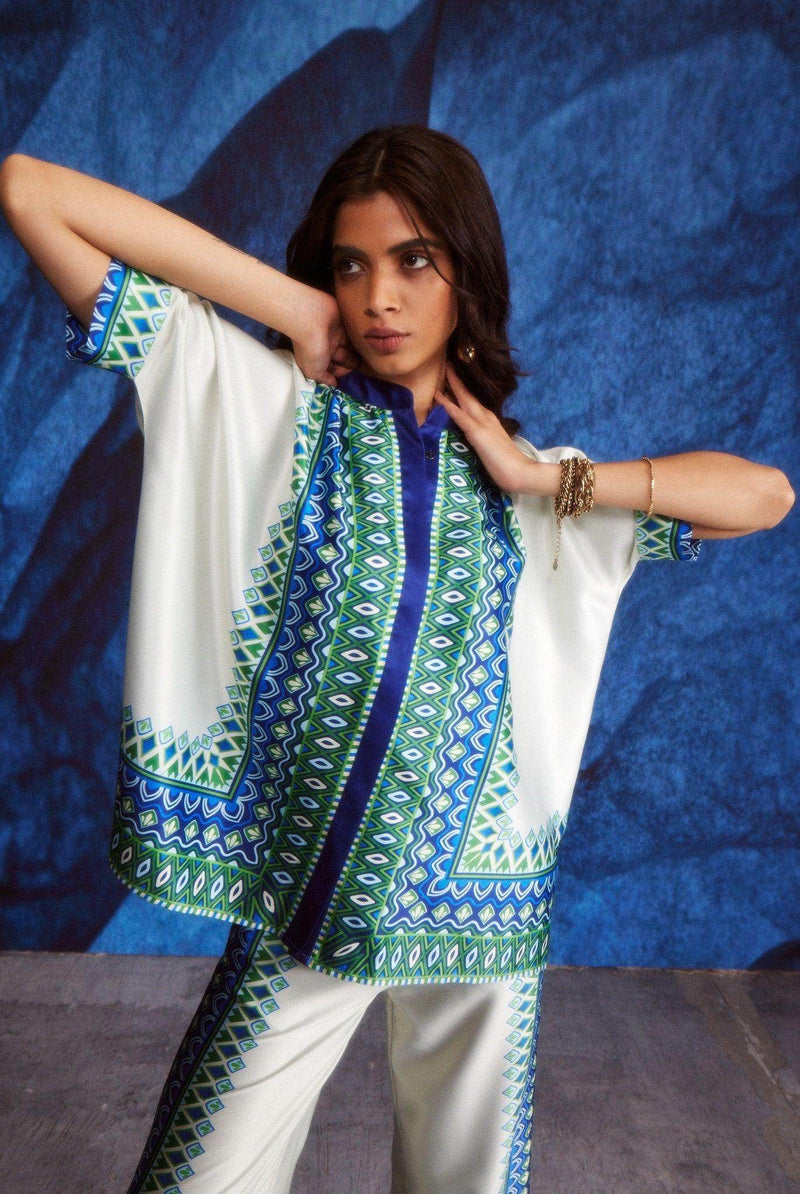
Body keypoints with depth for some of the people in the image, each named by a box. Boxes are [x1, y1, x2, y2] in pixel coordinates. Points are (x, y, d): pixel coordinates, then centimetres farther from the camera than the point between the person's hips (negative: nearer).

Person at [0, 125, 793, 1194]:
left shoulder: (535, 481, 6)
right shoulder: (259, 396, -3)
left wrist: (547, 478, -3)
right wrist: (291, 305, -9)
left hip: (481, 898, 3)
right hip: (306, 895, -2)